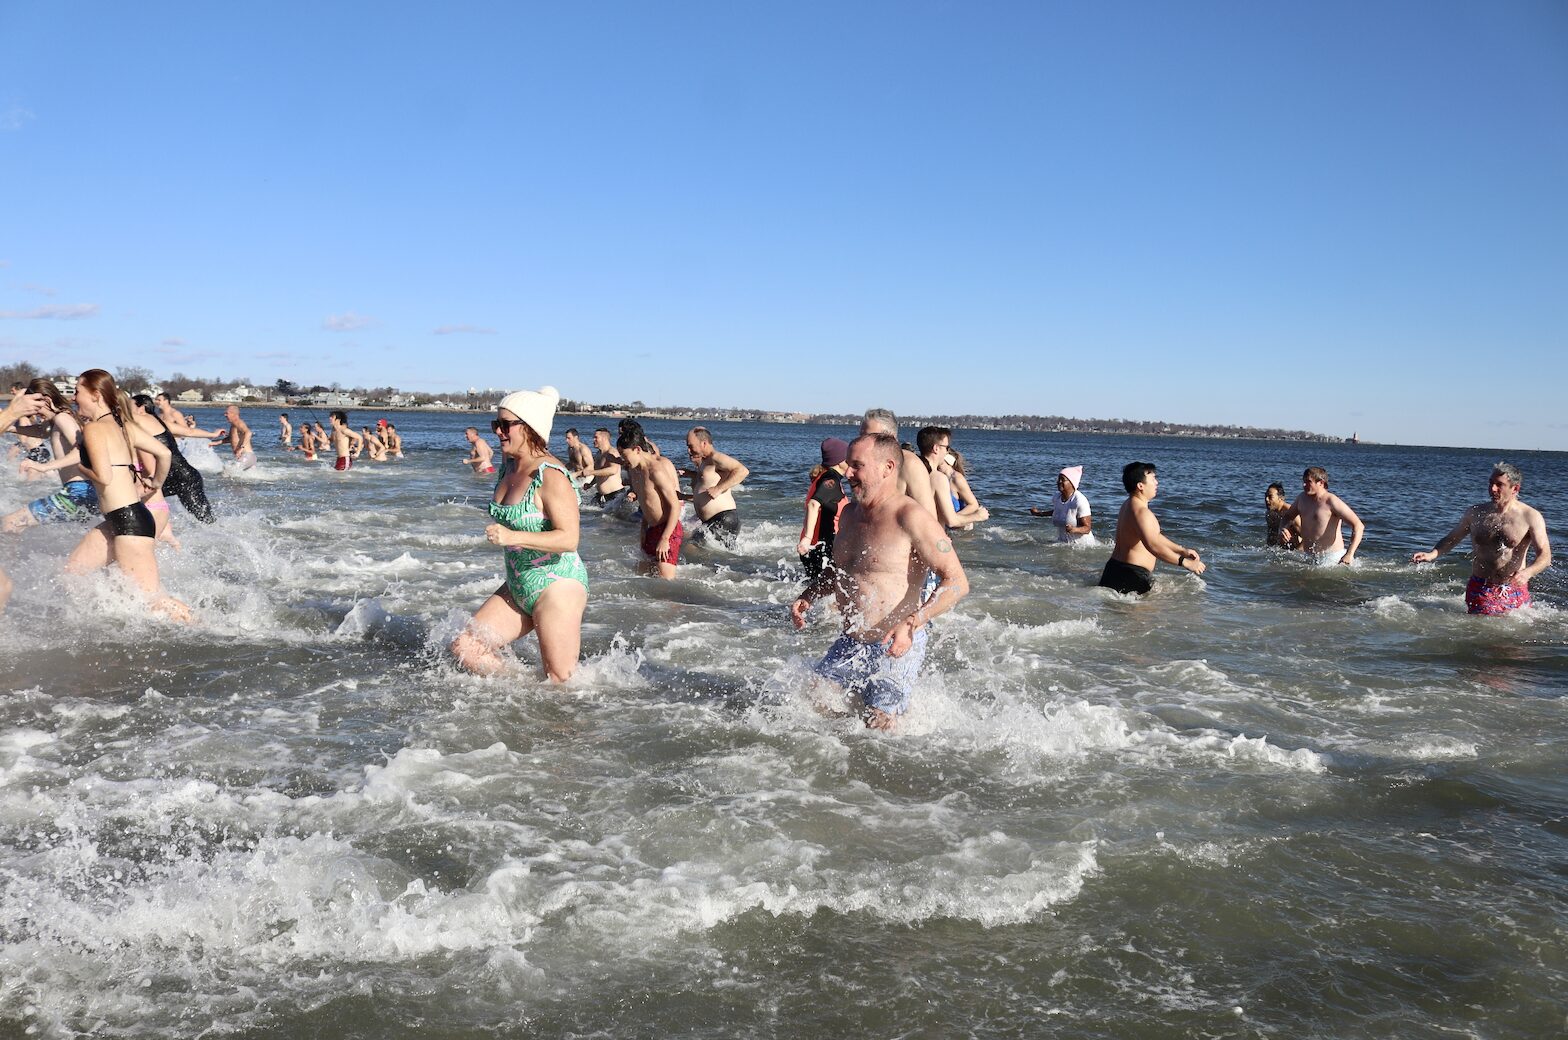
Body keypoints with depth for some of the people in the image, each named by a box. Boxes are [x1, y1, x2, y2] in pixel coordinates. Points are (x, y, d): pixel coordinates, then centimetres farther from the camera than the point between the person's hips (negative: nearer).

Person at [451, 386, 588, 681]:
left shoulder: (551, 477, -20)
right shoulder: (509, 465, 7)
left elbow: (569, 539, -27)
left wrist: (513, 537, -32)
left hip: (557, 585, -9)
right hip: (518, 587, 9)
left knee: (561, 682, -4)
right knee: (464, 648, 2)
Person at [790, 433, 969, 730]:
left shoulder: (910, 518, -17)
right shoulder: (850, 513, 9)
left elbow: (957, 582, -20)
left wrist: (911, 624, -30)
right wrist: (807, 597, 10)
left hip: (894, 649, -7)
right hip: (849, 646, 7)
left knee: (879, 729, -2)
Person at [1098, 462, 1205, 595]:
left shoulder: (1129, 506, 16)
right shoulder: (1141, 512, -17)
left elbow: (1153, 536, 26)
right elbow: (1153, 546, -30)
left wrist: (1182, 551, 24)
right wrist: (1185, 562, -29)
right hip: (1132, 574, -10)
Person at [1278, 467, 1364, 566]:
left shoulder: (1331, 501, -14)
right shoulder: (1302, 498, 8)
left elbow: (1359, 525, -18)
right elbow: (1287, 517, 26)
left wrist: (1349, 554, -28)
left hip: (1332, 557, -7)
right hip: (1308, 557, 7)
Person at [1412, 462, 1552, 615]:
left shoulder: (1531, 517, -7)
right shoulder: (1475, 513, 3)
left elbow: (1545, 556, -14)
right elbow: (1452, 538, 15)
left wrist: (1527, 572, -34)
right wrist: (1432, 554, -4)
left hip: (1515, 593, -1)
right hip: (1480, 590, 1)